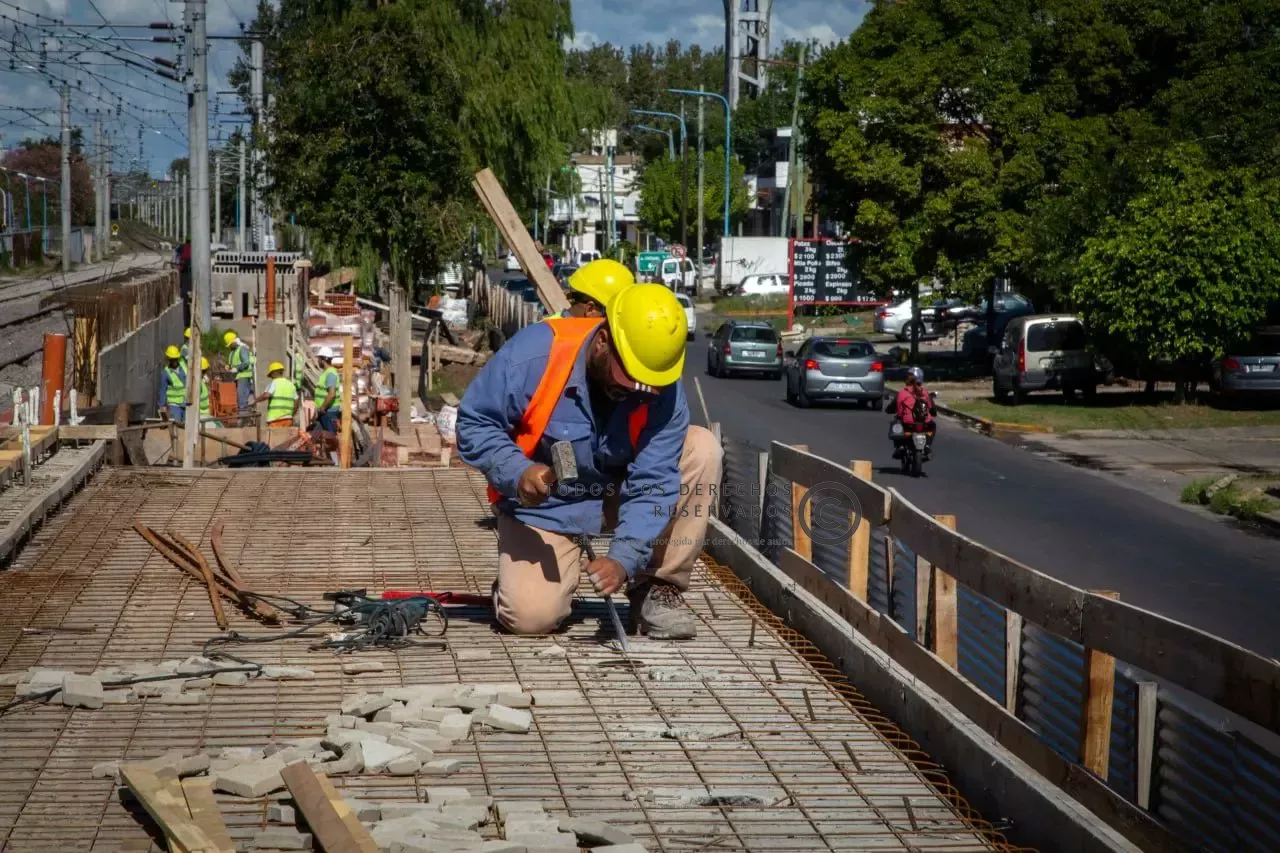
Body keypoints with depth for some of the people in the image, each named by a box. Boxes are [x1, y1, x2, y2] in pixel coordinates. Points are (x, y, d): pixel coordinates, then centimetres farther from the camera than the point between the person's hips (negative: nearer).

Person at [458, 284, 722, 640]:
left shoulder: (664, 393, -21)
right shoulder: (535, 354, -27)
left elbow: (652, 485, -22)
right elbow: (473, 422, -17)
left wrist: (625, 558, -35)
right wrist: (517, 473, -33)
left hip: (617, 495, 3)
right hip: (543, 504, -3)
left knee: (701, 449, -21)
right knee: (531, 616, -25)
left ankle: (657, 589, -9)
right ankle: (520, 579, 16)